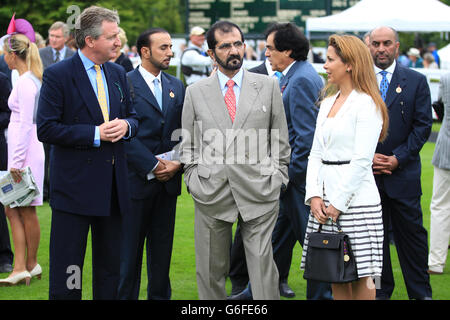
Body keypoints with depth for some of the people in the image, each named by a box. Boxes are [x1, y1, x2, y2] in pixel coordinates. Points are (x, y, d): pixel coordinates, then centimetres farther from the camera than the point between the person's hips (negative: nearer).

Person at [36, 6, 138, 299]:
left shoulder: (118, 74, 11)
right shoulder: (58, 75, -9)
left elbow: (132, 117, 19)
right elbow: (46, 129, -14)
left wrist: (125, 126, -6)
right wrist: (96, 134, -18)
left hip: (113, 186, 6)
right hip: (74, 186, -6)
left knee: (110, 266, 13)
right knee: (67, 269, -2)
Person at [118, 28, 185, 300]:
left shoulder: (177, 86, 12)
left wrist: (178, 162, -5)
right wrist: (152, 165, -15)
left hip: (168, 180, 5)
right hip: (137, 180, -5)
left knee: (162, 248, 10)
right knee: (130, 248, 1)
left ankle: (160, 296, 18)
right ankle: (126, 295, 10)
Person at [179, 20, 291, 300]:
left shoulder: (268, 86, 8)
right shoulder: (195, 92, 9)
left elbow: (280, 139, 11)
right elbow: (189, 146, 13)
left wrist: (278, 178, 4)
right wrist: (194, 180, 3)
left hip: (259, 191, -1)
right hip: (211, 193, 1)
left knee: (263, 265, -3)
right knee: (211, 270, 6)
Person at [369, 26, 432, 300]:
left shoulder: (416, 81, 3)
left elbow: (423, 125, -1)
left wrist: (399, 157, -10)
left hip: (403, 172, -1)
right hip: (367, 172, 1)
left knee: (411, 232, 2)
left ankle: (420, 292, 12)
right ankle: (380, 290, 18)